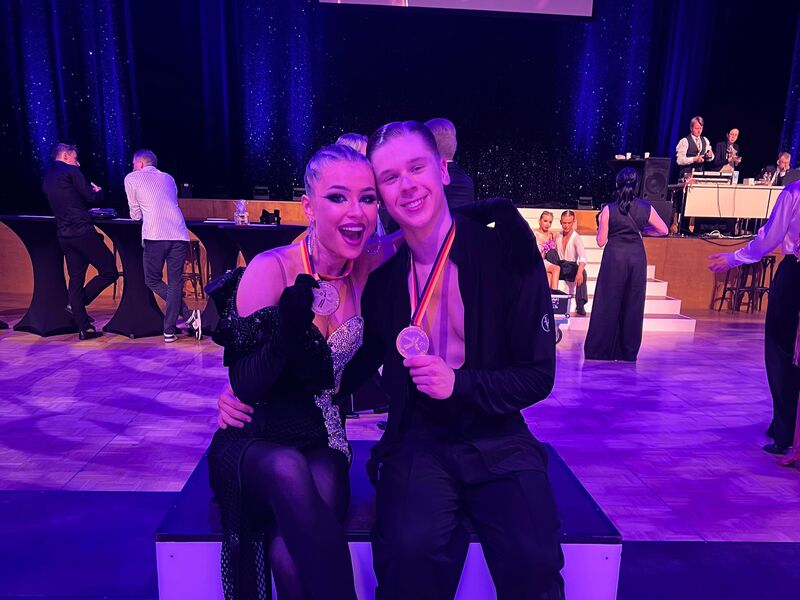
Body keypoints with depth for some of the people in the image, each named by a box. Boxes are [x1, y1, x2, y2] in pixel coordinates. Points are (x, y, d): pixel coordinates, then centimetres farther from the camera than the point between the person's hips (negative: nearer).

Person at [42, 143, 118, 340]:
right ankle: (77, 304, -2)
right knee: (110, 272, 0)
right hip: (82, 231, -9)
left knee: (76, 278, 10)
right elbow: (92, 198, -7)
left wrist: (90, 192, 26)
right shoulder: (70, 171, -4)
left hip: (64, 235, 9)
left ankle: (84, 327, 12)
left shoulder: (47, 178, 19)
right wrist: (98, 191, 14)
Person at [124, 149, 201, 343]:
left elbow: (135, 215, 18)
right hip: (179, 235, 4)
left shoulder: (132, 178, 13)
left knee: (153, 280, 9)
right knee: (175, 283, 6)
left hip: (155, 236, -4)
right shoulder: (168, 178, 25)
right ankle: (169, 330, 6)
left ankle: (189, 316, -4)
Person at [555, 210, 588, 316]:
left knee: (582, 272, -35)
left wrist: (579, 272, -45)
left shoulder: (576, 238, -10)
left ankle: (580, 305, -33)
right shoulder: (558, 235, 7)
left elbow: (583, 257, -26)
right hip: (559, 267, 3)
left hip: (572, 268, -3)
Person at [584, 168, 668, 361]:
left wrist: (601, 226, 13)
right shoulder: (646, 208, 0)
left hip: (614, 257, -2)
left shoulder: (609, 210, -7)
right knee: (633, 305, 9)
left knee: (607, 304, 5)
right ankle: (628, 352, 16)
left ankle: (598, 350, 9)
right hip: (637, 257, 2)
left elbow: (601, 241, -4)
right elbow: (664, 230, 10)